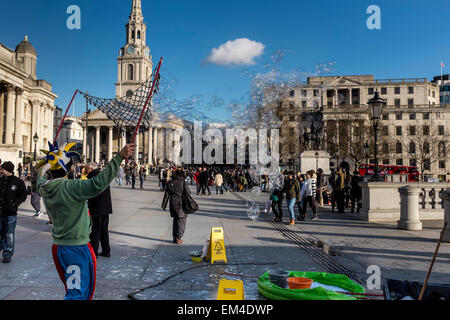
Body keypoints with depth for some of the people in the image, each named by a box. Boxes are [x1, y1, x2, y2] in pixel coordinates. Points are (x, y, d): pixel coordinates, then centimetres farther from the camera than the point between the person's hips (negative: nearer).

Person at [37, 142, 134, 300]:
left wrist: (44, 167, 43)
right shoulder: (70, 187, -23)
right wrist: (119, 157, -38)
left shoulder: (44, 189, 0)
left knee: (72, 289, 24)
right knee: (78, 293, 1)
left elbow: (41, 180, 26)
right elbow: (98, 183, -36)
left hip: (57, 246, 8)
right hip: (76, 249, -8)